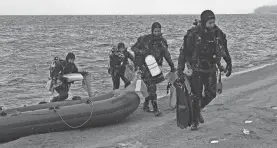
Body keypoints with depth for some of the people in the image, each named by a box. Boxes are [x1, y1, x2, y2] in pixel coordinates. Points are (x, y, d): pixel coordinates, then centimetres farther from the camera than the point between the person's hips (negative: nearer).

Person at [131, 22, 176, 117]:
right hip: (144, 66, -4)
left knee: (151, 87, 8)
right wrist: (141, 51, -20)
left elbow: (166, 54, 13)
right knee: (152, 87, -14)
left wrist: (172, 66, 12)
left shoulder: (163, 41, 3)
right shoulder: (145, 39, -9)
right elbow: (133, 48, -1)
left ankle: (146, 105, 30)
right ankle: (155, 109, -14)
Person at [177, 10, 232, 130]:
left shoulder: (217, 33, -7)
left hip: (211, 69, 4)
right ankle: (195, 121, 16)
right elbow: (184, 51, -15)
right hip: (196, 69, -4)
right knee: (196, 96, 0)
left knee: (211, 94, 6)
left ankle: (197, 110, 33)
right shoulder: (193, 34, -20)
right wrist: (180, 70, -18)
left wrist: (229, 64, 12)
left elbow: (224, 50, 9)